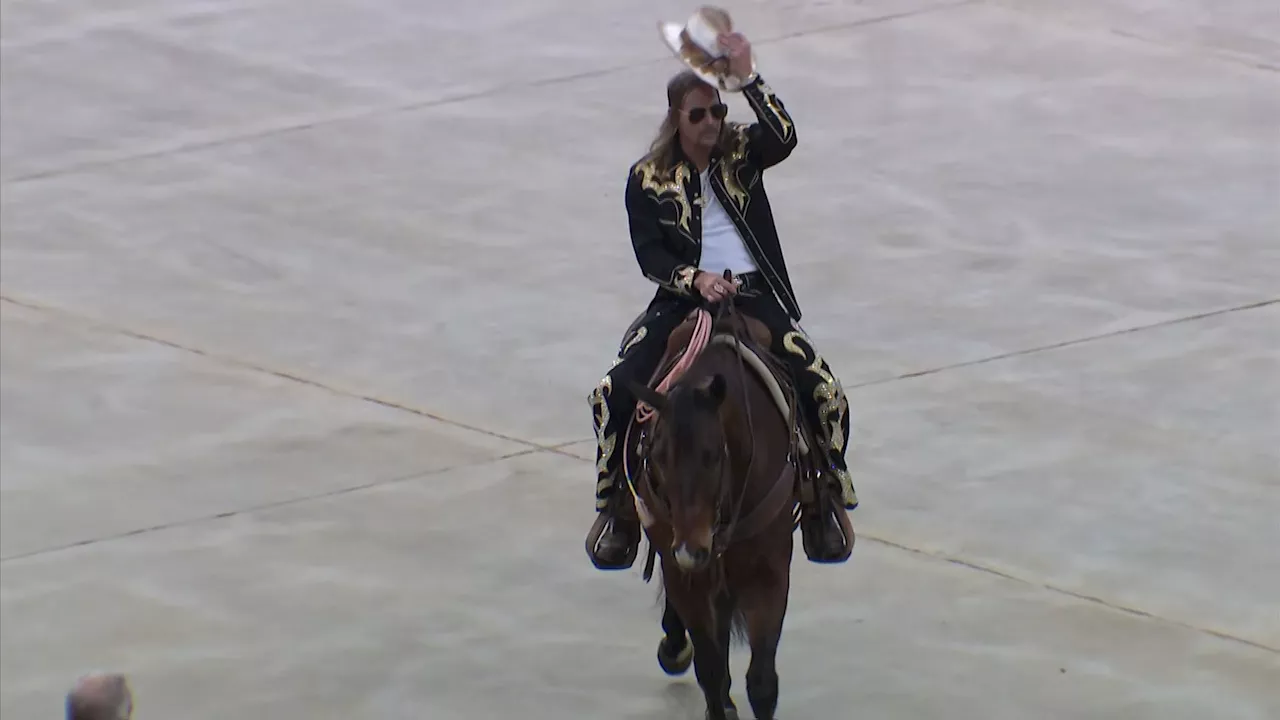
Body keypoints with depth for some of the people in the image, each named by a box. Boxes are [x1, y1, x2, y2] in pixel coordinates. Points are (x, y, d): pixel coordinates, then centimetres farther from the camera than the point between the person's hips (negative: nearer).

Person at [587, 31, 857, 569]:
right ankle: (616, 508, 1)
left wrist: (745, 77, -27)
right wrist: (695, 278, -23)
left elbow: (784, 139, -18)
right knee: (615, 394, -20)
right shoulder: (648, 178, 3)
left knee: (822, 391, -20)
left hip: (755, 294, 0)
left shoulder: (740, 153, 5)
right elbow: (649, 253, -4)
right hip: (683, 298, 0)